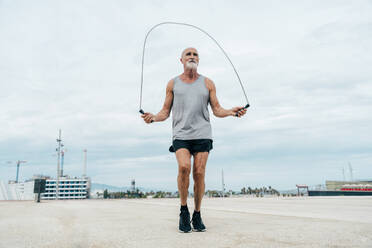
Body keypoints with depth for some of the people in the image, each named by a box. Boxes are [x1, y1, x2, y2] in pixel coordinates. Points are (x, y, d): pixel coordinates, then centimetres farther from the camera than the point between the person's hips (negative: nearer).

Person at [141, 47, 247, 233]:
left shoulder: (207, 83, 14)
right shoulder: (173, 84, 14)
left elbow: (217, 110, 11)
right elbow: (166, 112, 13)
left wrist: (231, 112, -9)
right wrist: (153, 117, -8)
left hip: (202, 135, 1)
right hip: (181, 135, 0)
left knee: (199, 173, -5)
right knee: (184, 167, -21)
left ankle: (197, 214, 14)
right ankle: (184, 210, 0)